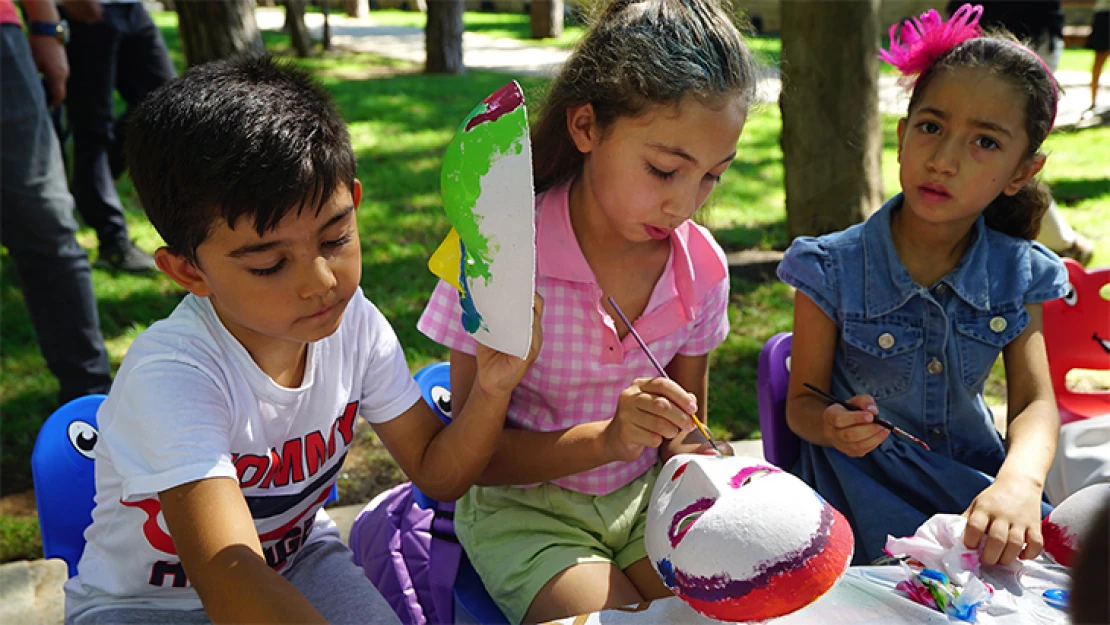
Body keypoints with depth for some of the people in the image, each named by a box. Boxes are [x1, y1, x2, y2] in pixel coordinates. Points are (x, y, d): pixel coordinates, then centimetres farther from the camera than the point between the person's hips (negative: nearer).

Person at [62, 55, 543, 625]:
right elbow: (227, 577, -40)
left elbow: (438, 474, -6)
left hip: (293, 561, 4)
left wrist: (491, 391, -25)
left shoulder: (353, 322, -13)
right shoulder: (171, 374, -29)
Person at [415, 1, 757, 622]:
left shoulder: (702, 266, -7)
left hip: (642, 496, 4)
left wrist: (689, 456, -16)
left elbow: (685, 432, 7)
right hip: (524, 507, -4)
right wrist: (605, 439, -30)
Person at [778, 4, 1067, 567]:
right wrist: (831, 427, -31)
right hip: (865, 474, -4)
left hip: (972, 471, 4)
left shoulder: (1017, 274, -1)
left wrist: (1020, 481, -31)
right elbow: (802, 402, -5)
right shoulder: (834, 271, -12)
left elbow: (1034, 403, -8)